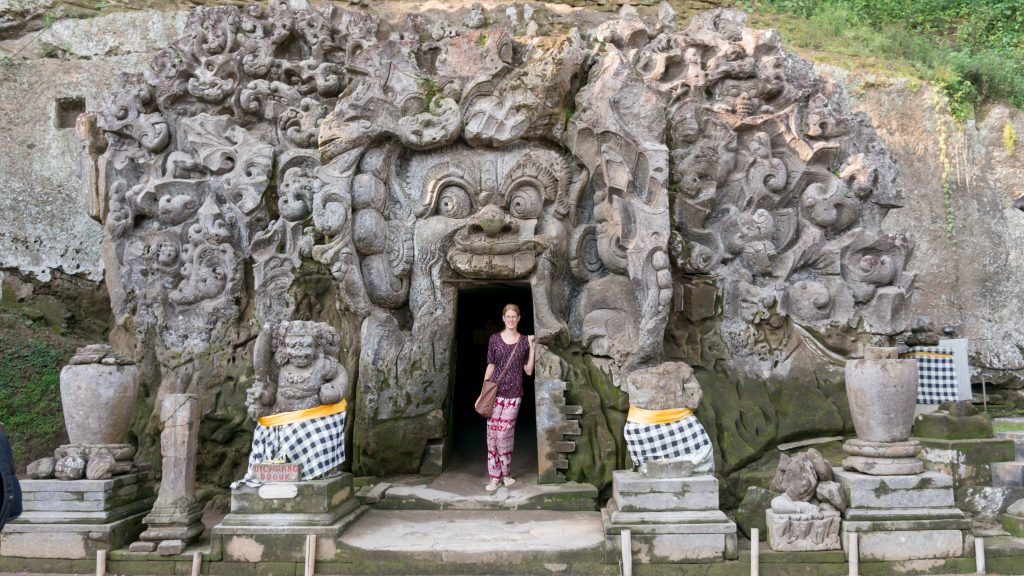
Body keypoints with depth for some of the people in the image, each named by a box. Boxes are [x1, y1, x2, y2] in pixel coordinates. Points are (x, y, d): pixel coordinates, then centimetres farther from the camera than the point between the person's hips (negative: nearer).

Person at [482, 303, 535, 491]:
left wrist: (532, 348, -3)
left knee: (504, 434, -4)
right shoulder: (494, 339, 5)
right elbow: (490, 366, 9)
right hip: (495, 391, 1)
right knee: (492, 434, -2)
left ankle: (505, 472, 14)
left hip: (514, 393, 0)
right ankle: (494, 477, 5)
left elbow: (529, 371, 5)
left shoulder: (524, 341, 6)